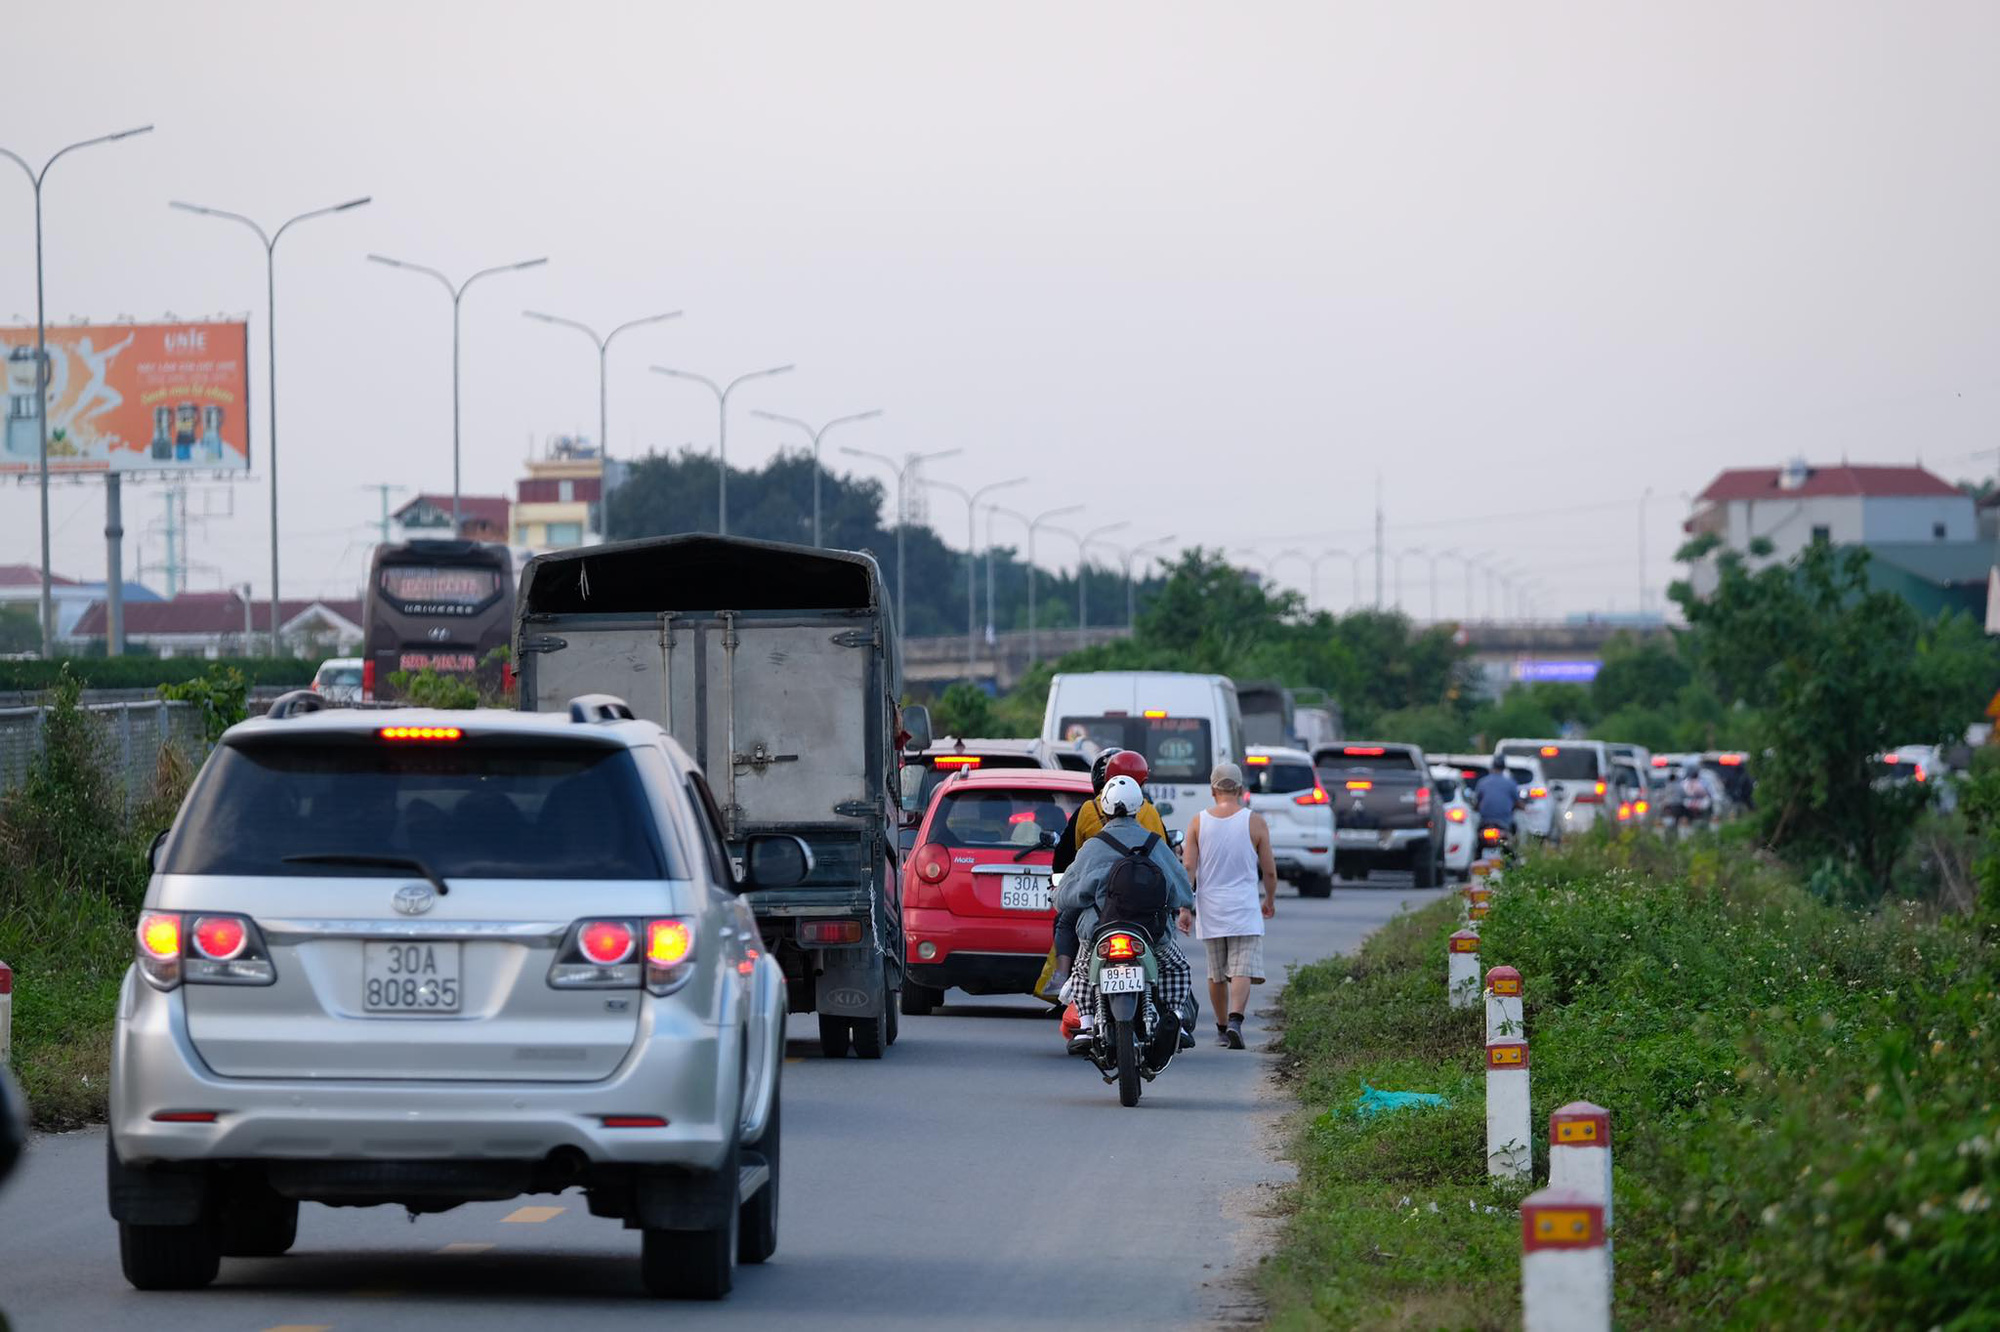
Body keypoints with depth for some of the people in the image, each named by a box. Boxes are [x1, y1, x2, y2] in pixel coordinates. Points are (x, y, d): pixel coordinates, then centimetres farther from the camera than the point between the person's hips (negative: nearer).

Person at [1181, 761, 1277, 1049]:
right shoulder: (1254, 822, -3)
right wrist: (1270, 900, 18)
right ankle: (1235, 1020, -29)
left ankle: (1221, 1028, 24)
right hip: (1244, 909, -3)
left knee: (1216, 974, 15)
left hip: (1210, 910, 3)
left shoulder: (1198, 822, 2)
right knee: (1243, 971, -8)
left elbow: (1188, 867, -5)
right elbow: (1269, 870, 1)